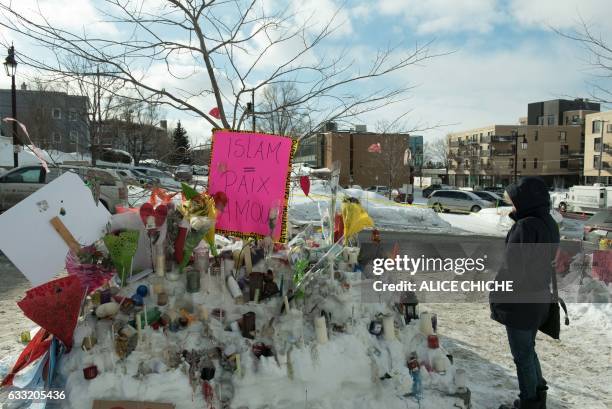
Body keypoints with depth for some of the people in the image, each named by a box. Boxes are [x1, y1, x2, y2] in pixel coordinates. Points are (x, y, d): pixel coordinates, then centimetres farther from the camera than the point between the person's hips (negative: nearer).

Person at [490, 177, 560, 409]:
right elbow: (545, 261, 12)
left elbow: (512, 268, -23)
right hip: (539, 299, 9)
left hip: (520, 302, -9)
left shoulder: (526, 226, -23)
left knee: (522, 355, 7)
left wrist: (496, 298, -14)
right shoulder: (550, 224, 5)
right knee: (528, 349, 24)